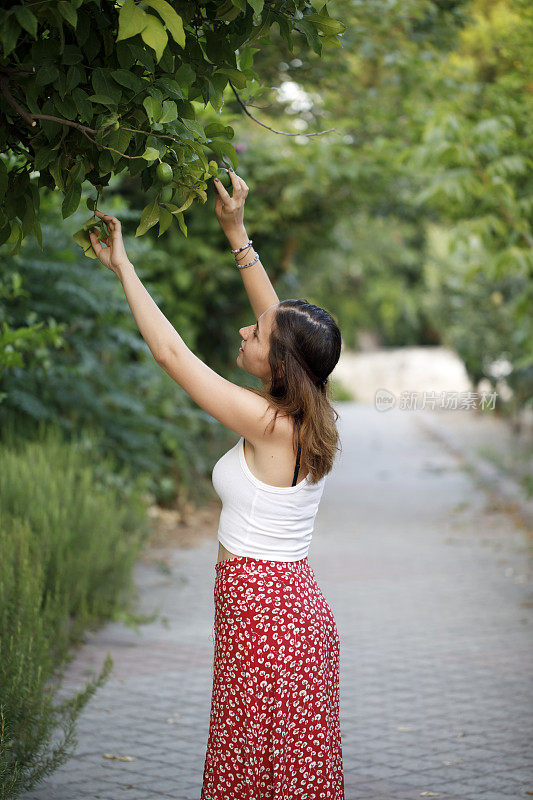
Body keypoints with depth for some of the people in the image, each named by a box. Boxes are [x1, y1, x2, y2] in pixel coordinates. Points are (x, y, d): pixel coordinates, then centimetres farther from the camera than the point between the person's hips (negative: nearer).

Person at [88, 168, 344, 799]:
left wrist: (122, 267, -5)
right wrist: (236, 233, 18)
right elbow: (279, 318, 15)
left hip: (261, 616, -9)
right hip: (301, 609, 9)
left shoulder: (268, 424, -19)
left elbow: (171, 353, -14)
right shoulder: (310, 417, 2)